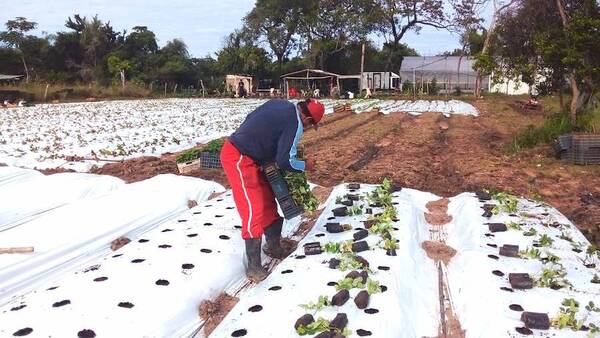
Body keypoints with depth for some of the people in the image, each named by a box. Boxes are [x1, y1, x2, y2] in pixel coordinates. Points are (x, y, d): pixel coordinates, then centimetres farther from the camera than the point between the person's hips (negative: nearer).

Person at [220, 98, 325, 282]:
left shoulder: (279, 103, 8)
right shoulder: (296, 125, -15)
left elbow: (251, 118, 15)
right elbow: (285, 161, -15)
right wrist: (305, 166, 3)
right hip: (239, 159, -10)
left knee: (268, 202, 17)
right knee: (254, 210, -10)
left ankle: (273, 246, 32)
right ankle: (253, 266, -2)